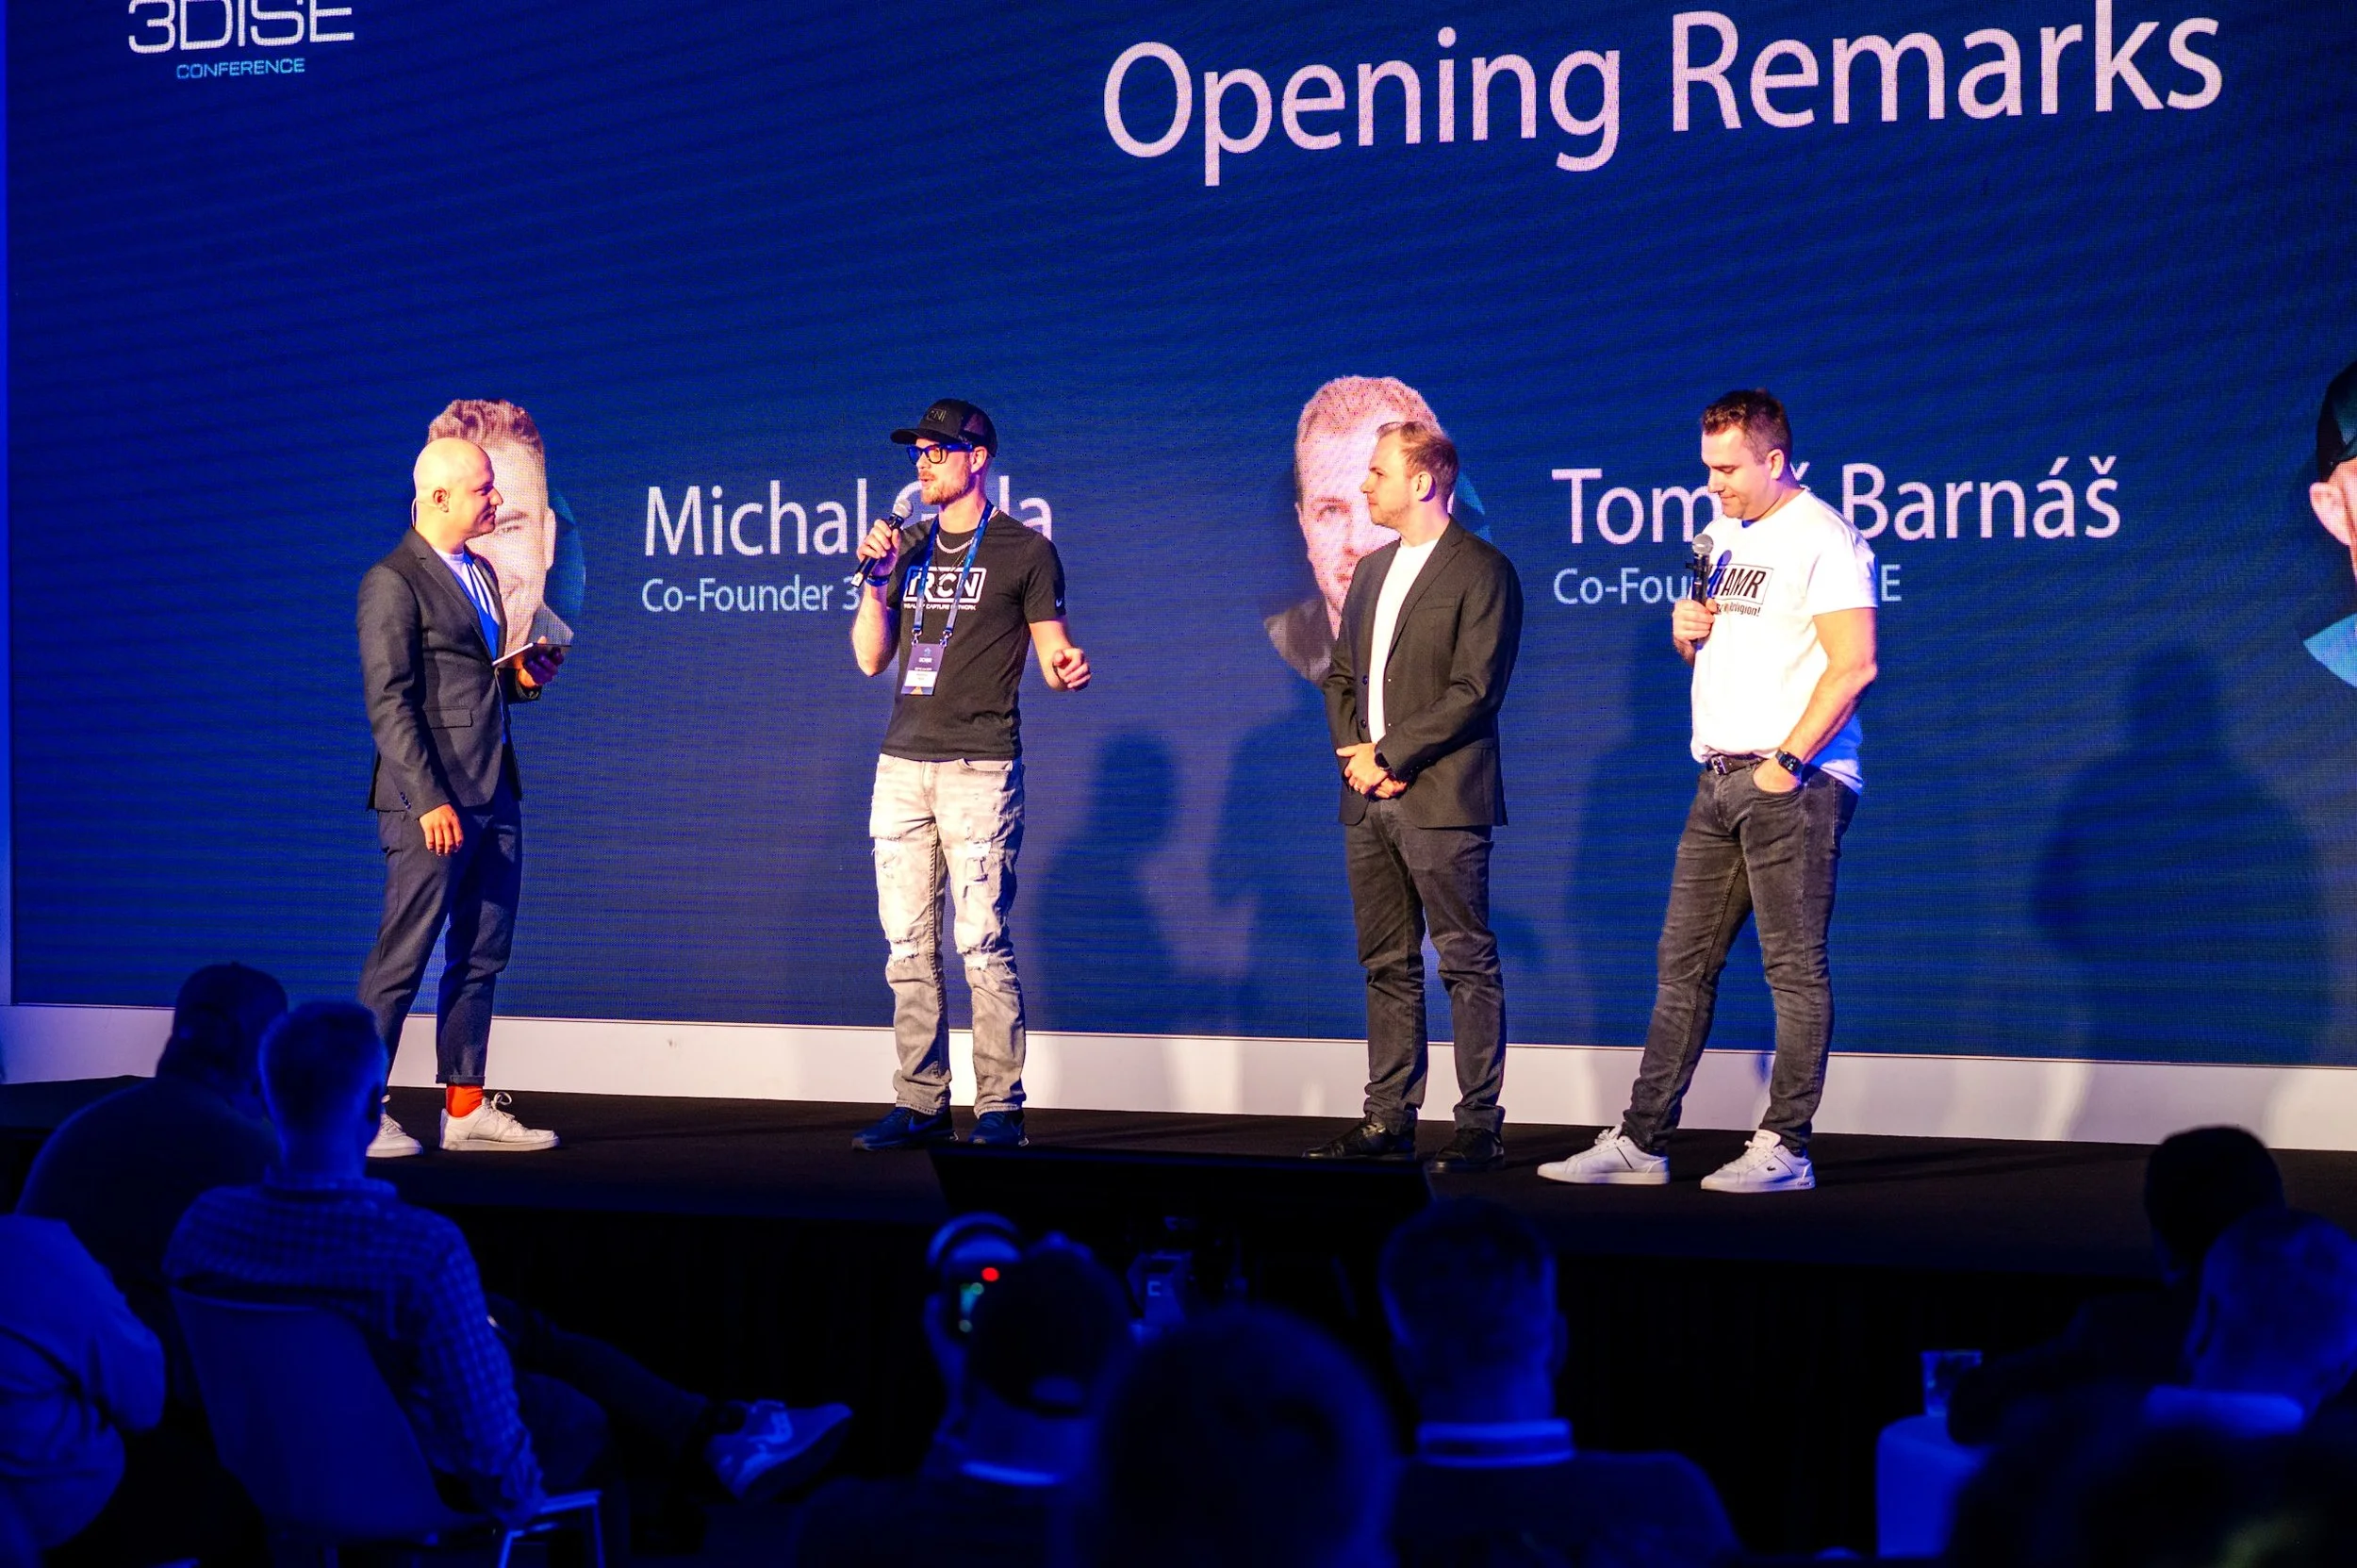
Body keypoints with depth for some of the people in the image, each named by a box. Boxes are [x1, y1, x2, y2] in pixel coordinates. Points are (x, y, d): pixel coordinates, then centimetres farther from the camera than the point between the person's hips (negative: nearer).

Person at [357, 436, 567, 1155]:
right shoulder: (393, 583, -10)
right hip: (432, 802, -8)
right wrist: (429, 800, -20)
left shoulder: (481, 572, 17)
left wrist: (525, 677, 4)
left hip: (494, 797, 8)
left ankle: (466, 1108, 14)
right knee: (402, 959, -6)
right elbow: (389, 704, -15)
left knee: (481, 958, 9)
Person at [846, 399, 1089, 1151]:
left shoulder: (1025, 551, 1)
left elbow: (1053, 658, 1)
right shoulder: (908, 547, 16)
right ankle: (921, 1104, 9)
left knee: (982, 943, -8)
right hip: (902, 764, 6)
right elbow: (871, 658, 12)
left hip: (979, 770, -5)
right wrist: (875, 580, 0)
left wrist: (1071, 671, -21)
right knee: (908, 945, 5)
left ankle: (1000, 1107, -4)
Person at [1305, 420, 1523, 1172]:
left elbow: (1474, 690, -13)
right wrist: (1354, 753, 1)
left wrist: (1387, 754, -14)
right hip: (1368, 801, 8)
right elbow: (1341, 675, 19)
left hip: (1441, 799, -8)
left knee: (1468, 964, -4)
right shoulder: (1371, 571, 17)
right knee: (1387, 965, 10)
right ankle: (1389, 1119, 14)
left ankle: (1480, 1125, -2)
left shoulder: (1482, 572, -7)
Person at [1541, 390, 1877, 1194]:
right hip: (1720, 779, 8)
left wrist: (1789, 762, -17)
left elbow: (1853, 664, -17)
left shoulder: (1822, 539, -9)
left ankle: (1785, 1149, 0)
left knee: (1795, 969, -4)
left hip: (1793, 782, -8)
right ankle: (1640, 1143, 8)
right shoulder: (1721, 534, 17)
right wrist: (1687, 631, 4)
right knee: (1683, 963, 6)